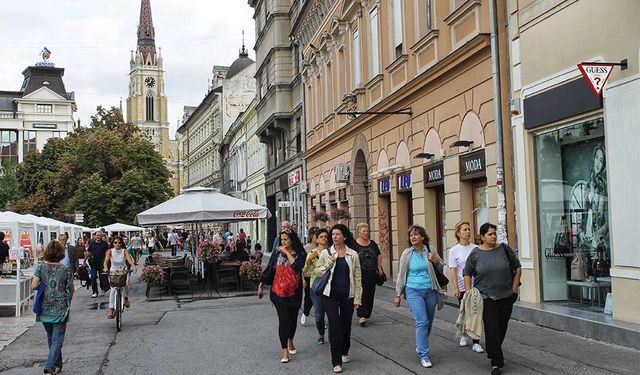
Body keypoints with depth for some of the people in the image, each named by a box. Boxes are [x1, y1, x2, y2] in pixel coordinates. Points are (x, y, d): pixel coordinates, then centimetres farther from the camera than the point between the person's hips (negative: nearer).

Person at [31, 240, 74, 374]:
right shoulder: (66, 269, -7)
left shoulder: (41, 267, -4)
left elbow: (33, 286, -8)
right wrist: (68, 301, 20)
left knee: (51, 337, 19)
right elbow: (71, 289, 1)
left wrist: (43, 286, 13)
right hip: (60, 308, -3)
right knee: (57, 339, 1)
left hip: (44, 308, 3)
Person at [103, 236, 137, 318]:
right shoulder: (110, 251, -4)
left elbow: (129, 260, -19)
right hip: (113, 272, 0)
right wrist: (105, 268, -39)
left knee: (125, 284, -28)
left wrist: (133, 266, -39)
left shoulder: (124, 251, -5)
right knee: (113, 289, -18)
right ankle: (111, 309, -18)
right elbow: (106, 260, -17)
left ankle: (126, 299, 1)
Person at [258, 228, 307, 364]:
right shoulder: (277, 253, 3)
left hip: (294, 292, 1)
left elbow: (297, 267, -22)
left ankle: (290, 342, 40)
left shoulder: (300, 255, -2)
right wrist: (261, 286, 11)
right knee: (283, 319, -10)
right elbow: (268, 270, 9)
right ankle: (285, 351, -7)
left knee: (292, 318, 14)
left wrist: (287, 253, -16)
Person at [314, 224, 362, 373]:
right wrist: (329, 263, -14)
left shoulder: (353, 254, 1)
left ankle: (344, 352, 37)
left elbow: (357, 277, 2)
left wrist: (357, 298, -1)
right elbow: (317, 272, 1)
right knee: (334, 326, -6)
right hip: (330, 295, -1)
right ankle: (336, 362, 0)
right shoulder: (326, 253, 1)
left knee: (346, 325, 12)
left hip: (347, 295, 1)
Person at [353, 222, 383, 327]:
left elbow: (379, 255, 23)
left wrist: (379, 267, 13)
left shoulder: (373, 243, 12)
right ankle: (362, 316, -11)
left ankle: (366, 315, 19)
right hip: (360, 274, -5)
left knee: (370, 295, 8)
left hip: (372, 274, 5)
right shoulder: (354, 244, -4)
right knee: (362, 294, -11)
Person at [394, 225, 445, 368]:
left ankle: (420, 346, 36)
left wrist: (435, 261, -10)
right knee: (422, 322, -12)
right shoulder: (407, 253, -3)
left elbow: (442, 268, 12)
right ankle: (424, 355, -7)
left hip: (430, 291, 3)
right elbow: (401, 275, 4)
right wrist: (398, 295, 5)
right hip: (413, 291, -3)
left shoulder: (430, 250, 1)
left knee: (428, 322, 12)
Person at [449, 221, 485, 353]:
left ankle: (476, 343, 4)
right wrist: (456, 288, -12)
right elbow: (453, 270, -5)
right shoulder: (454, 250, -3)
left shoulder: (475, 248, 3)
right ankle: (464, 335, 34)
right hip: (463, 288, -1)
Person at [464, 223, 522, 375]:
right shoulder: (475, 253, -2)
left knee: (502, 328, 10)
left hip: (506, 296, 2)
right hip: (486, 298, -2)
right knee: (492, 328, -8)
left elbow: (517, 268, 10)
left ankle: (493, 352, 33)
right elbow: (467, 274, 5)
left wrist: (514, 289, 5)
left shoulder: (504, 249, 2)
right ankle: (496, 362, -3)